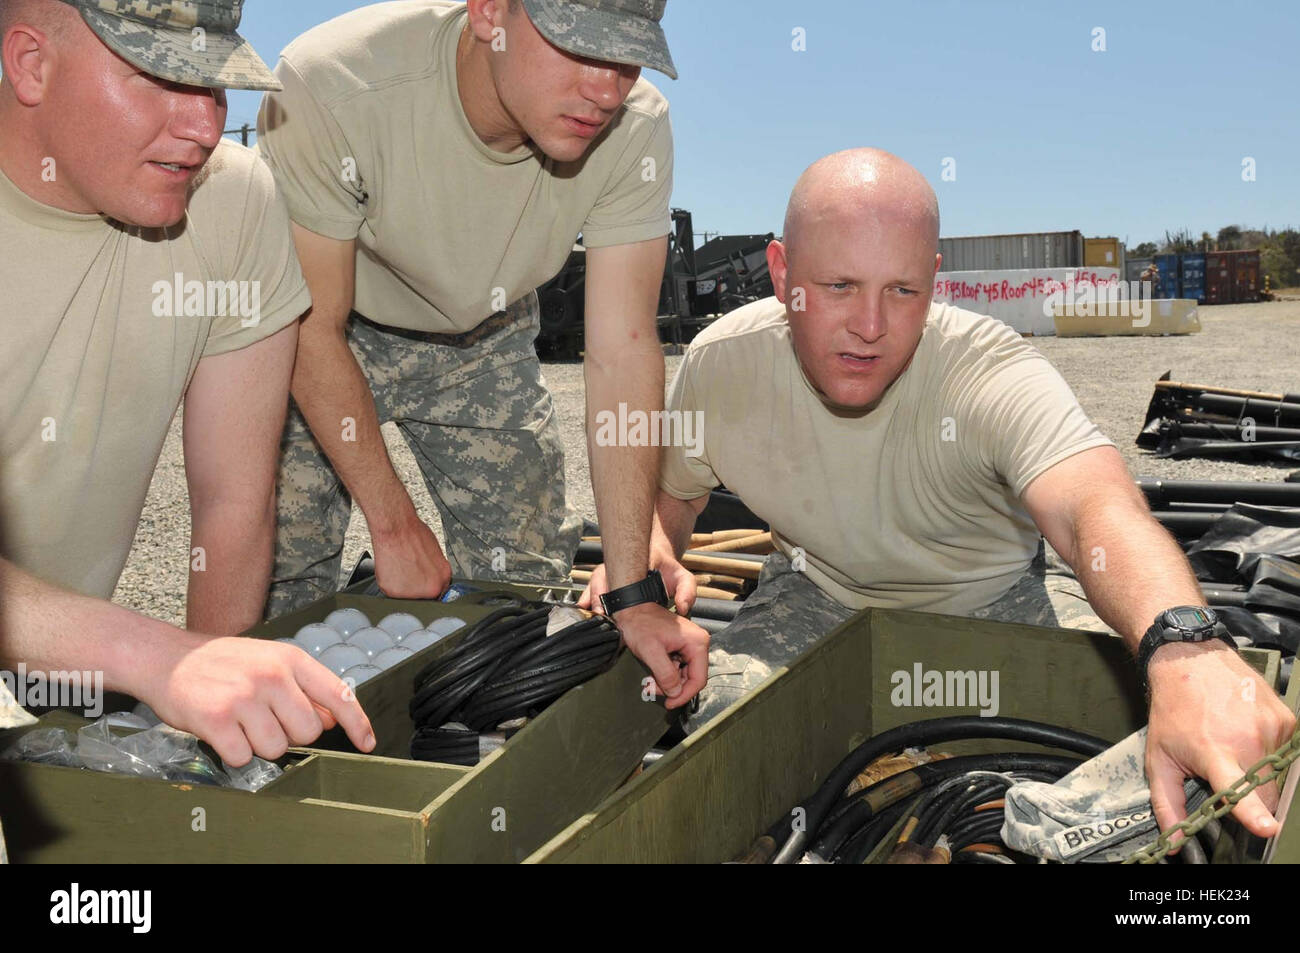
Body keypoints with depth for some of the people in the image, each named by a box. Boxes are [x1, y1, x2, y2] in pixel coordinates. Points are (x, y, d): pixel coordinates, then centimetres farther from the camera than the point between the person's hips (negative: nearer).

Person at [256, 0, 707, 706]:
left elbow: (622, 353, -25)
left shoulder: (635, 130, -28)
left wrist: (632, 593, -25)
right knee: (281, 575, -8)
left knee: (525, 582, 0)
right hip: (323, 340, -2)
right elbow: (314, 328, -25)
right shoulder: (331, 86, -37)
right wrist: (393, 523, -21)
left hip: (483, 339, 3)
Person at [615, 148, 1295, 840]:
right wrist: (650, 555, -23)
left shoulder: (992, 373, -30)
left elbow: (1097, 504, -50)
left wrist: (1186, 648, -71)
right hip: (819, 597, 2)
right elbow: (671, 491, 2)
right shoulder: (719, 365, -19)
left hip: (997, 598, -2)